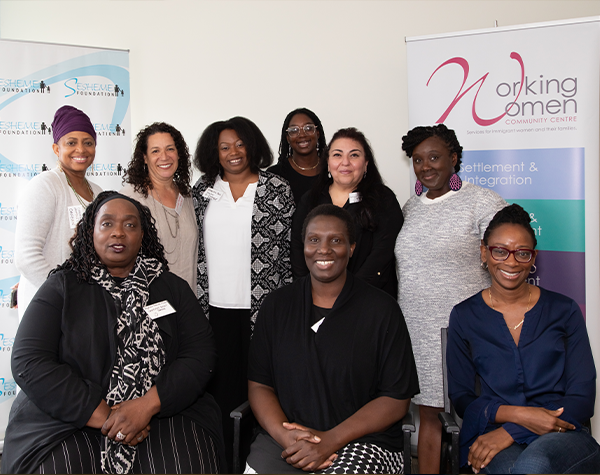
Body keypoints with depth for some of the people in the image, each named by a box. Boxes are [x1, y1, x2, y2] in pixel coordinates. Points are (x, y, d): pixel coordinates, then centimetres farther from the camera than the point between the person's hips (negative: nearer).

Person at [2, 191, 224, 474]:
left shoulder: (172, 288, 11)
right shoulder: (62, 286, 7)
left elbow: (200, 353, 1)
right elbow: (28, 362, -4)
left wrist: (148, 405, -15)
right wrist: (102, 415, -13)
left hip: (163, 415, 1)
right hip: (70, 422, 0)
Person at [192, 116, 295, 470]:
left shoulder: (278, 189, 1)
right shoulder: (203, 191, 9)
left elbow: (291, 248, 0)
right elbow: (196, 250, 12)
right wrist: (198, 302, 7)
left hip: (264, 304, -2)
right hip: (216, 306, 2)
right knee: (223, 384, 6)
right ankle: (226, 458, 19)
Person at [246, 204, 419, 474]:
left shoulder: (382, 310, -1)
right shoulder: (276, 306, 8)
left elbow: (397, 399, -3)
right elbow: (259, 384, 7)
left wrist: (330, 441, -13)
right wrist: (285, 436, -12)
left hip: (362, 441, -2)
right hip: (286, 440, 3)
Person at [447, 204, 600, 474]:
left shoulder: (564, 311, 7)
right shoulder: (464, 316, 8)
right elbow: (461, 397, 6)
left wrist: (511, 432, -12)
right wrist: (515, 414, -15)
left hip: (561, 434, 1)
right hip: (490, 435, 0)